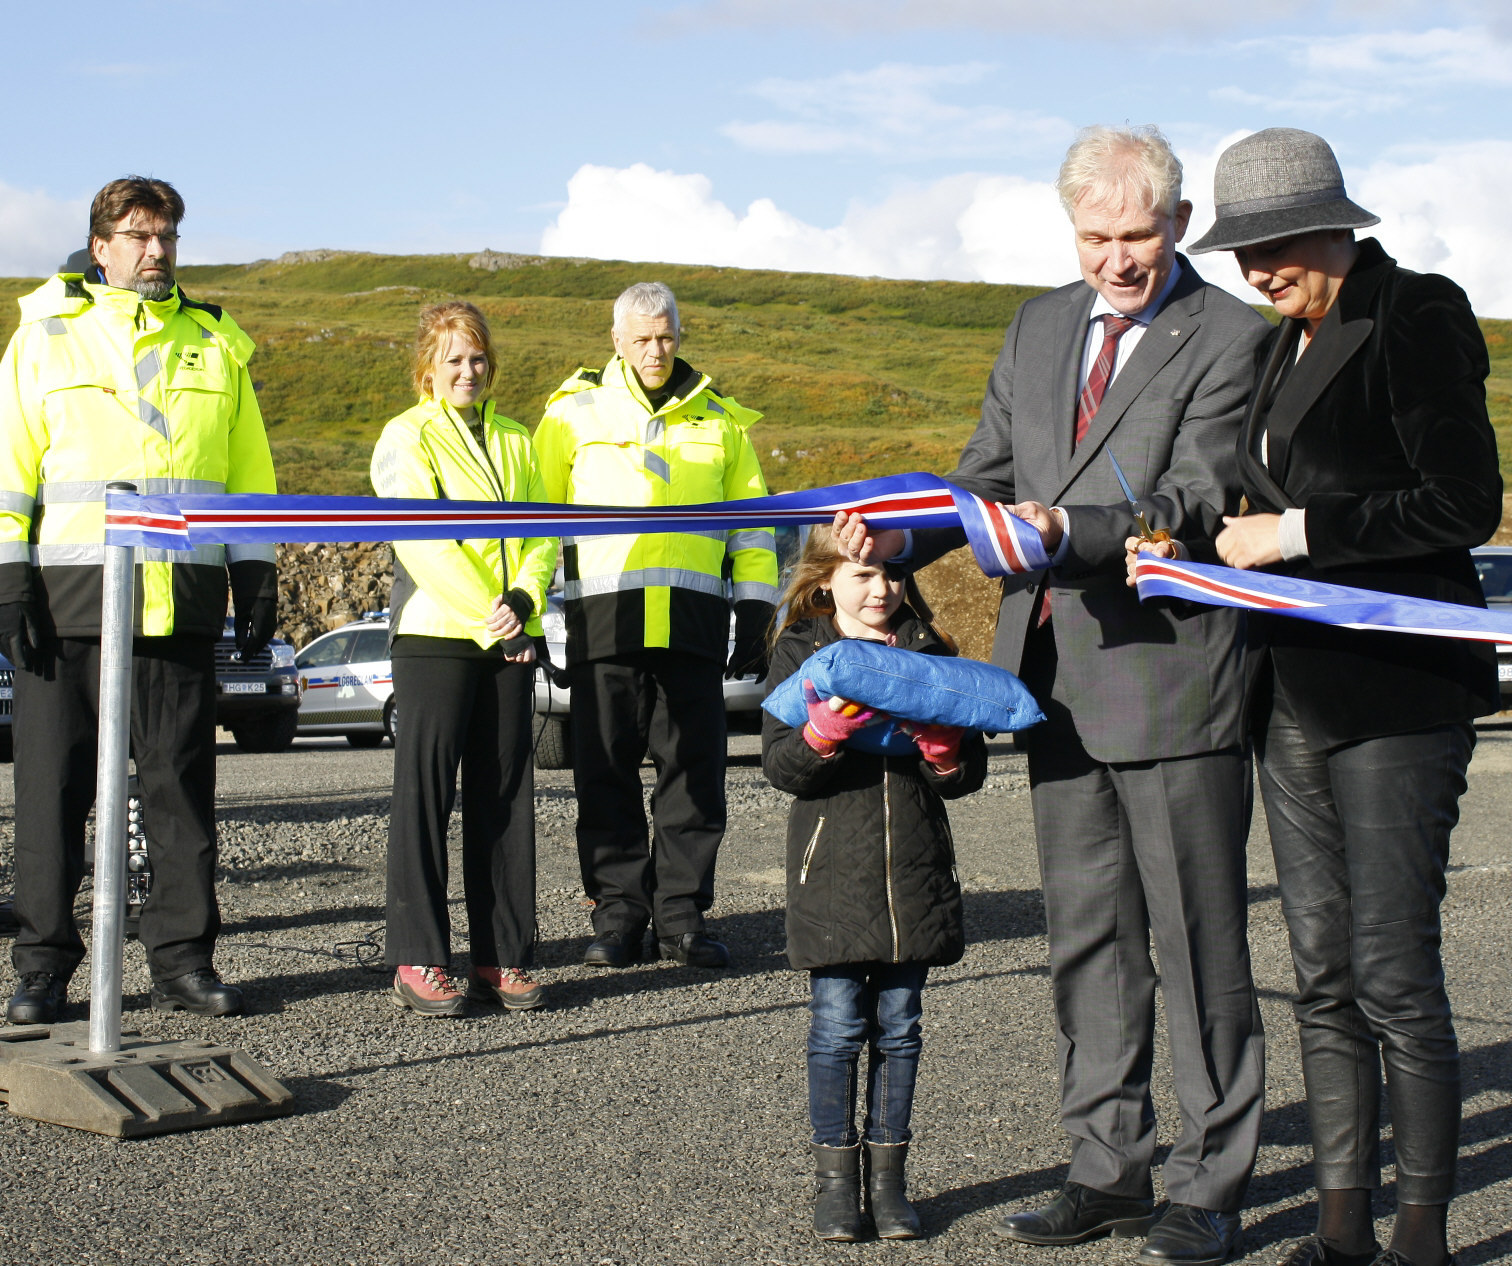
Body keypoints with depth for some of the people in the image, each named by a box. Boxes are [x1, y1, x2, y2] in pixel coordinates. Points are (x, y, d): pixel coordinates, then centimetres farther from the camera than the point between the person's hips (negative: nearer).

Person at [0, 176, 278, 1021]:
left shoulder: (216, 343, 15)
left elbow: (250, 470, 16)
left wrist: (258, 581, 9)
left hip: (182, 600, 2)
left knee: (183, 784, 3)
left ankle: (183, 960, 11)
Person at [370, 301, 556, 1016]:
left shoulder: (515, 442, 18)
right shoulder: (406, 437, 0)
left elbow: (542, 532, 11)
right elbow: (420, 541, -10)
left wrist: (522, 600, -9)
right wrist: (487, 622, -14)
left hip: (509, 641, 5)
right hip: (435, 635, -5)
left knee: (504, 795, 5)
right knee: (426, 790, -5)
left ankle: (501, 957, 10)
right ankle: (419, 960, -2)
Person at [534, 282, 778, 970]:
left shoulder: (716, 418, 15)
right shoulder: (576, 410, 9)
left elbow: (751, 522, 17)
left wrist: (755, 617, 10)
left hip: (693, 617, 1)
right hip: (603, 613, -1)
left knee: (694, 770, 1)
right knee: (607, 771, 0)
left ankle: (681, 915, 9)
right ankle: (618, 915, 8)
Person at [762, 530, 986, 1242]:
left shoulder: (929, 653, 9)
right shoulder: (800, 652, 3)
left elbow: (966, 777, 9)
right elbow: (780, 766, -5)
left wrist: (944, 747, -12)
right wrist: (824, 732, -24)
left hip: (914, 872, 3)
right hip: (833, 871, -2)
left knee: (899, 1028, 7)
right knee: (838, 1028, -2)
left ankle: (887, 1176, 16)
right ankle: (836, 1177, 10)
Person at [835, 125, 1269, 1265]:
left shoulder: (1229, 338, -8)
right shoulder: (1040, 329, 14)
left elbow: (1192, 503, -16)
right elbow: (991, 476, 17)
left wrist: (1070, 528, -31)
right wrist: (905, 533, -1)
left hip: (1174, 675, -7)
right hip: (1060, 681, 7)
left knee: (1197, 945, 1)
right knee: (1087, 939, 14)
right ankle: (1112, 1172, 25)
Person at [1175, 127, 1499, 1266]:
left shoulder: (1415, 318, -9)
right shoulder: (1290, 343, 16)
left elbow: (1465, 505, -15)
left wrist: (1298, 533, -14)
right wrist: (1241, 545, 8)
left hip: (1398, 698, -8)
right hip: (1297, 694, 8)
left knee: (1393, 975, -6)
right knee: (1324, 977, 9)